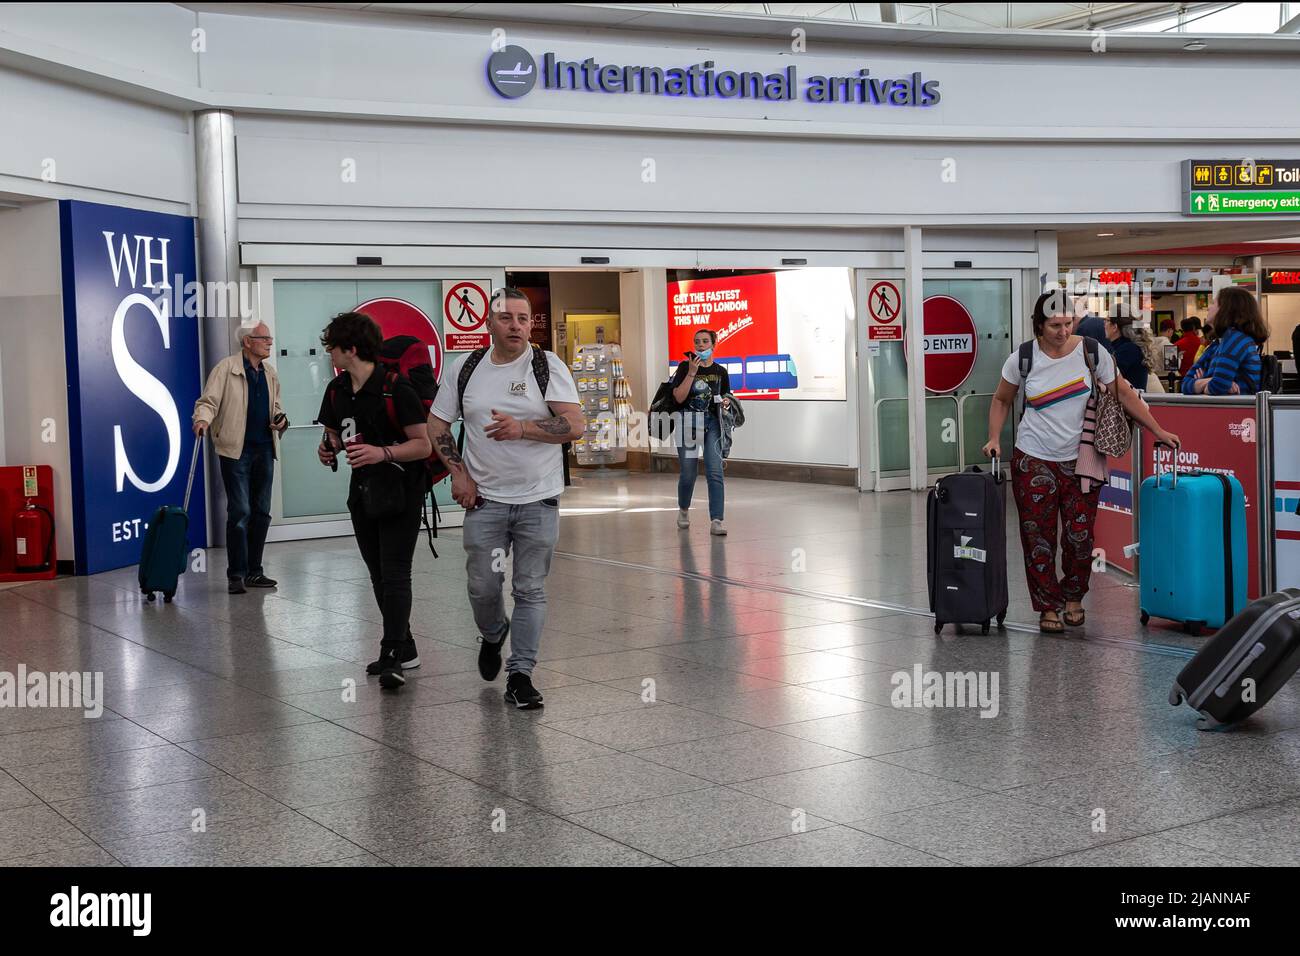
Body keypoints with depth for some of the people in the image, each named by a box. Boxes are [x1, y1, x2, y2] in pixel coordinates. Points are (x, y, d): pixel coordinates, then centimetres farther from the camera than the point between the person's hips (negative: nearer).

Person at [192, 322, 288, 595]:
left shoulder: (270, 374, 15)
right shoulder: (226, 368, -5)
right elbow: (208, 401, -9)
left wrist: (280, 419, 4)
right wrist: (203, 419, -30)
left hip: (264, 449, 7)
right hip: (236, 449, -7)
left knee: (261, 511, 10)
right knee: (239, 511, -9)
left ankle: (254, 571, 20)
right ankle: (236, 575, -2)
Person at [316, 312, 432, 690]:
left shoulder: (395, 388, -17)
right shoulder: (336, 390, 5)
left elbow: (424, 444, -16)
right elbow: (334, 434, 19)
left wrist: (382, 453, -30)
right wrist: (329, 449, -4)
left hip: (401, 491, -8)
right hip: (363, 489, 8)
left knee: (394, 572, -13)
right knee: (378, 574, 12)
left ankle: (393, 655, -13)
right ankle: (404, 648, 23)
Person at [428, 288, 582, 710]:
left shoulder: (548, 366, -2)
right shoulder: (465, 369, 4)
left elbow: (575, 424, -11)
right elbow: (436, 426, 12)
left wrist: (522, 428, -24)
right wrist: (458, 473, 1)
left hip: (538, 500, -1)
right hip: (485, 499, 2)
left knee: (530, 590, 1)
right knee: (482, 586, 5)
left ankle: (520, 674, 10)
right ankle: (492, 636, 37)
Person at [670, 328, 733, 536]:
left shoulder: (720, 372, 7)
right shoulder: (685, 367, -1)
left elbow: (726, 398, 18)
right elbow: (679, 397, -12)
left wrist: (726, 402, -5)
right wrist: (692, 372, -16)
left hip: (712, 423, 1)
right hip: (688, 423, -1)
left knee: (715, 472, -12)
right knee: (688, 474, 7)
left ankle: (716, 521, -14)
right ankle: (683, 510, 35)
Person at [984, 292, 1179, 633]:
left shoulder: (1091, 352, -6)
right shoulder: (1023, 359, -5)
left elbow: (1123, 393, 2)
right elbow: (1002, 400, 9)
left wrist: (1158, 431, 1)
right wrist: (994, 439, -5)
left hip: (1079, 460, 0)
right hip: (1033, 460, 0)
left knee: (1080, 535, 1)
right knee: (1038, 538, 1)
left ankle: (1073, 597, 24)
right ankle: (1048, 607, 13)